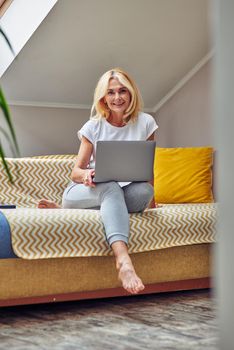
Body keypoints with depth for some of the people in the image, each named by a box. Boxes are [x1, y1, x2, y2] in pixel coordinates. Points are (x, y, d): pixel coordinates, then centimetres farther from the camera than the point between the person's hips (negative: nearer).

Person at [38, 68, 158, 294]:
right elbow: (75, 172, -1)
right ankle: (123, 260, -60)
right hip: (85, 191, -2)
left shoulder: (145, 123, 2)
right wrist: (86, 174, -25)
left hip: (124, 192, 2)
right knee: (111, 188, -37)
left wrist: (152, 200, -2)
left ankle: (67, 210, -26)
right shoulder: (93, 127, 1)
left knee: (144, 191, -32)